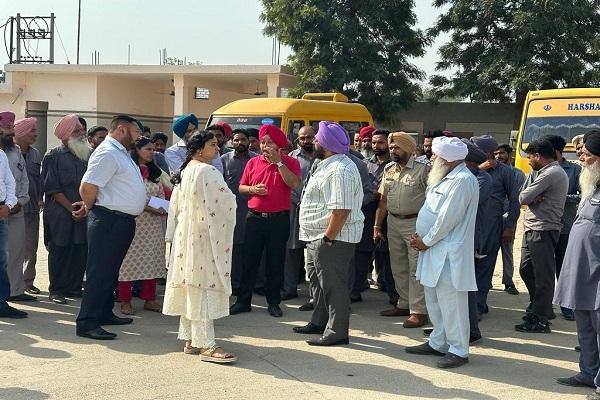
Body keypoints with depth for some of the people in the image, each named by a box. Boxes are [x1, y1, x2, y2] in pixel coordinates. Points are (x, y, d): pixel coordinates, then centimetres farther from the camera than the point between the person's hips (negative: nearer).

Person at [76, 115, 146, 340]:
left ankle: (104, 314, 29)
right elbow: (87, 187, -21)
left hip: (123, 221, 10)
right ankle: (87, 324, -4)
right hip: (108, 220, -10)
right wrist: (89, 209, -5)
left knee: (110, 271, 18)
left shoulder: (121, 153, 19)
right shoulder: (107, 153, -15)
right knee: (100, 273, -8)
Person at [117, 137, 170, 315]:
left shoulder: (156, 172, 15)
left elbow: (163, 194, 17)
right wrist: (149, 208, -19)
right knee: (130, 260, -2)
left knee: (152, 259, 6)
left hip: (154, 224, 6)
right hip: (134, 222, -6)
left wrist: (163, 210, -3)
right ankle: (125, 301, 5)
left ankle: (149, 299, 13)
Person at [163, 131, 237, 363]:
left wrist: (173, 236, 20)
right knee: (205, 289, -7)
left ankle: (190, 340, 18)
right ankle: (206, 345, -6)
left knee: (191, 289, 12)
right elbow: (227, 201, -16)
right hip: (204, 237, -9)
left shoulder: (185, 172, 12)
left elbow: (175, 207, 16)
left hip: (185, 237, 9)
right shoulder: (206, 172, -17)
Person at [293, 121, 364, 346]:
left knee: (334, 284, -3)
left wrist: (328, 238, -24)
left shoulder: (339, 170, -22)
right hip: (321, 236, 11)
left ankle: (337, 332, 6)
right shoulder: (329, 165, 15)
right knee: (323, 280, 20)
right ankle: (319, 322, 33)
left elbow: (341, 209, -28)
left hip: (334, 237, -11)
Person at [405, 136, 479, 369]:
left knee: (451, 303, -6)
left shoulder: (463, 180, -16)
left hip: (449, 253, -10)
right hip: (435, 252, 10)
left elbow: (447, 219, -20)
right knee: (434, 300, 16)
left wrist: (426, 241, -11)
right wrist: (421, 236, 6)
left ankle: (459, 350, 2)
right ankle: (438, 343, 27)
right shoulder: (446, 178, 17)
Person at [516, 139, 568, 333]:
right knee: (526, 270, 18)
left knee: (543, 275, -3)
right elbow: (522, 198, 11)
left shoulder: (550, 173, -16)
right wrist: (534, 198, -9)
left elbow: (523, 198, -18)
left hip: (543, 231, -10)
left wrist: (531, 198, 3)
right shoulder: (541, 173, 18)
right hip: (532, 230, 10)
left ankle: (539, 320, 2)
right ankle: (540, 308, 31)